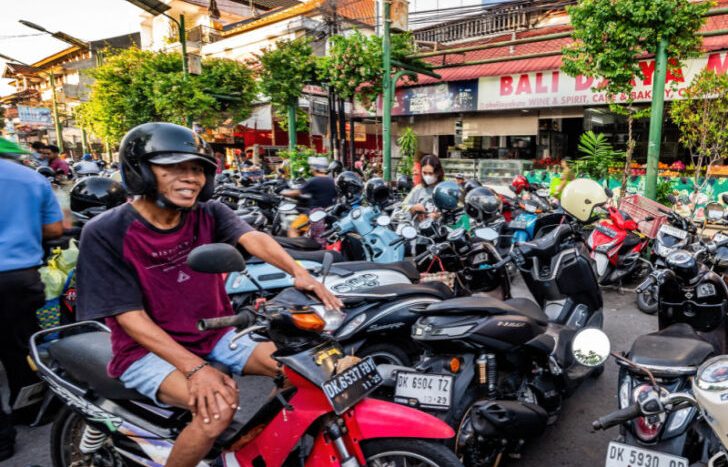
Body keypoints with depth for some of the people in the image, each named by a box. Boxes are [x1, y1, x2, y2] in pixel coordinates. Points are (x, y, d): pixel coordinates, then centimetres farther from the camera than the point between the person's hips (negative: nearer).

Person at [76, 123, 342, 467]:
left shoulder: (208, 213, -4)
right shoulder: (106, 233, -16)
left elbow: (253, 239, -22)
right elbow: (131, 317, -19)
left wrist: (299, 273, -43)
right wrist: (195, 367, -29)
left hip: (215, 335, 5)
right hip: (148, 350, -5)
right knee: (217, 407, -31)